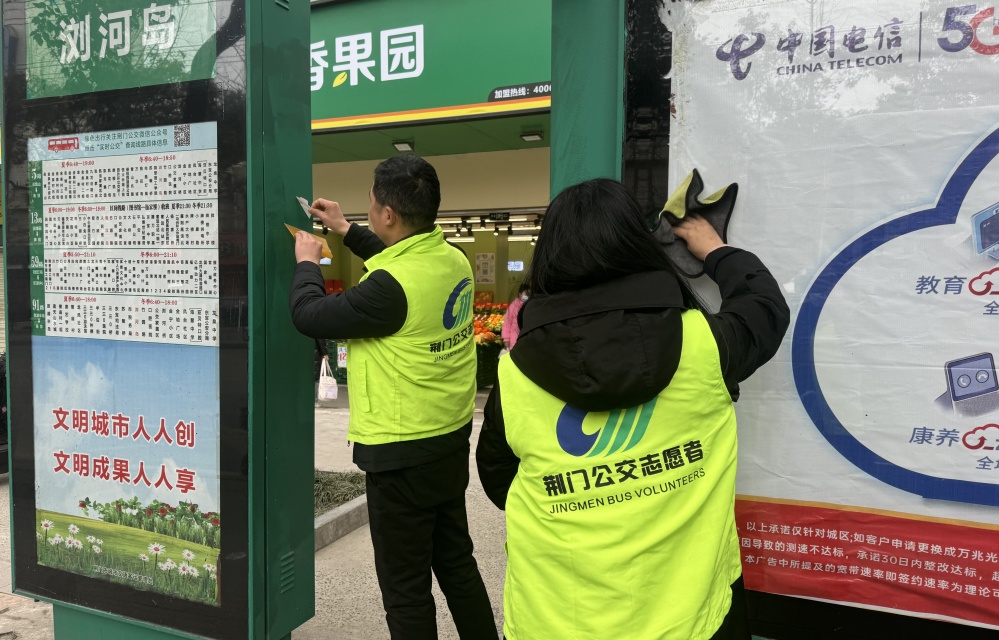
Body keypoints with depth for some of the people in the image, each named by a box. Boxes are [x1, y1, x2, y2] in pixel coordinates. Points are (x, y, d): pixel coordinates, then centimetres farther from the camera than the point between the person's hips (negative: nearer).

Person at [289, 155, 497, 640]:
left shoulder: (389, 288, -26)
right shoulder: (454, 259, -2)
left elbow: (308, 316, -13)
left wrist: (306, 262, 5)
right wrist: (346, 231, 25)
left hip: (402, 455, -8)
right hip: (452, 439, 8)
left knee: (406, 589, 11)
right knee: (456, 563, 24)